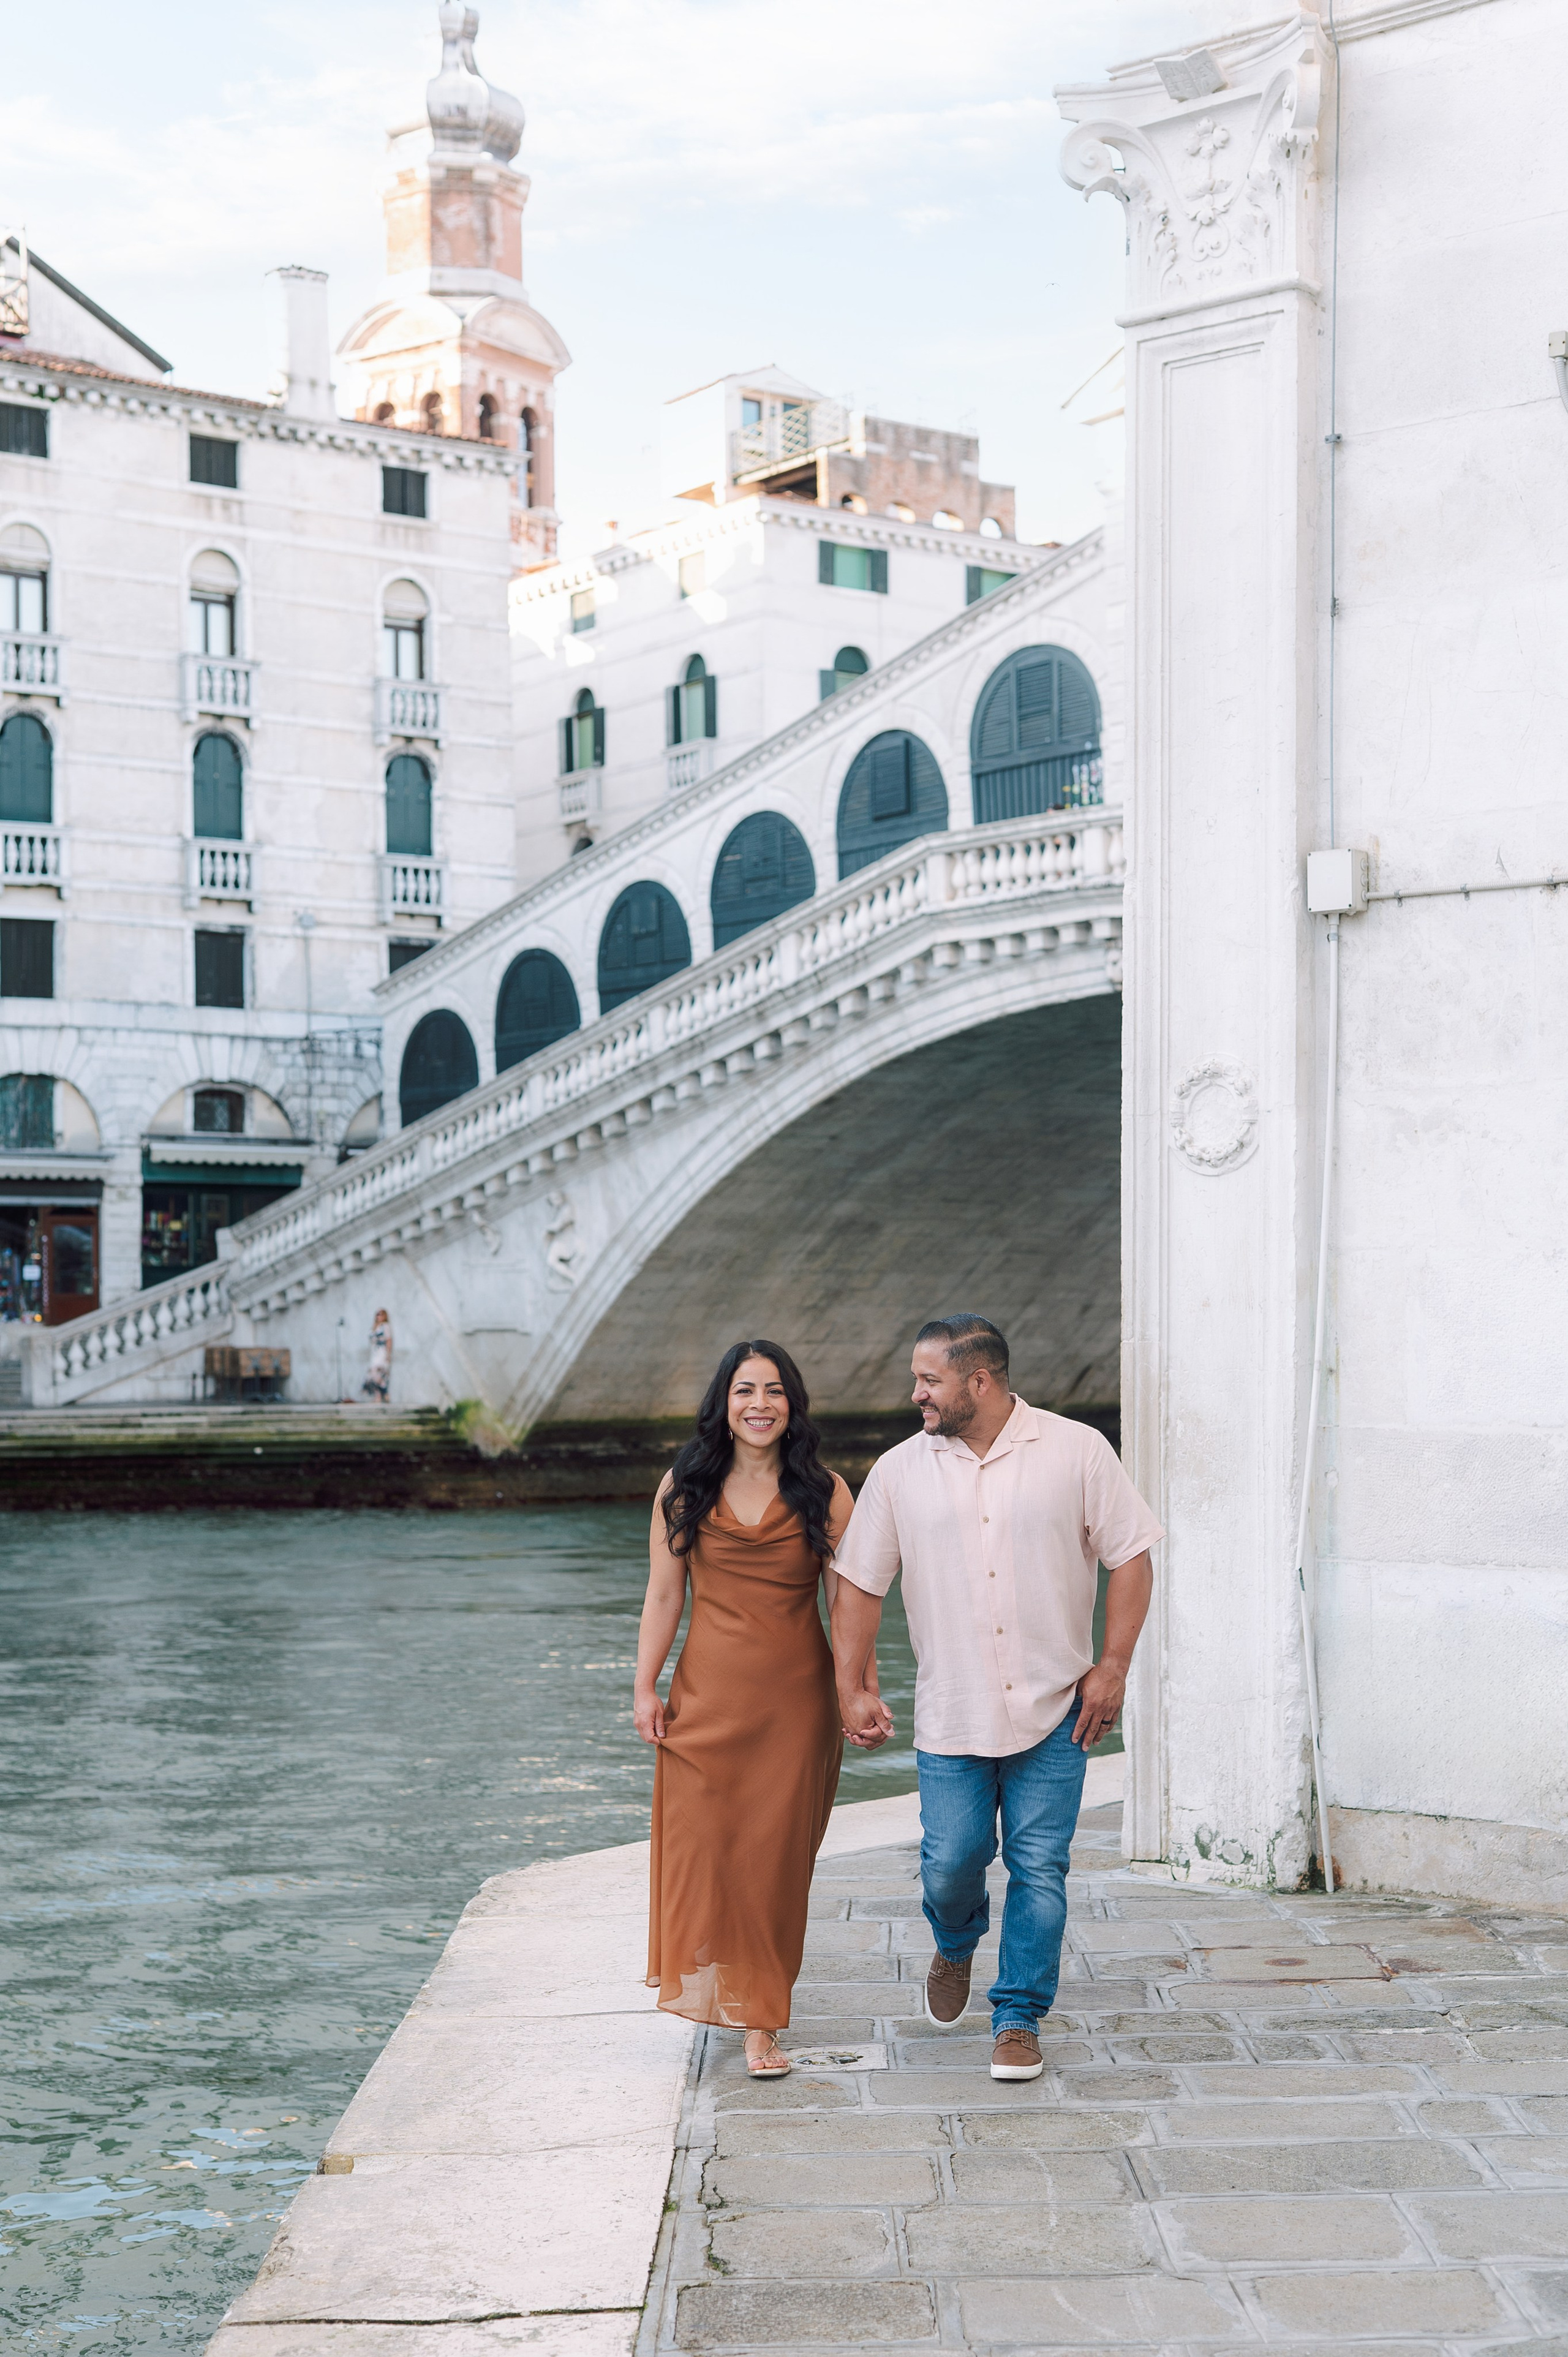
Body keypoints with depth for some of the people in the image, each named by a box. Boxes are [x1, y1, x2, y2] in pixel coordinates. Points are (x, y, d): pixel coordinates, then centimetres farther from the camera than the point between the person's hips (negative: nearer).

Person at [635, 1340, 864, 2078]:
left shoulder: (823, 1492, -1)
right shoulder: (684, 1489, 2)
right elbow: (663, 1596, 5)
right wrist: (645, 1689, 2)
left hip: (796, 1698, -1)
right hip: (707, 1696, 1)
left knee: (776, 1853, 2)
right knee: (703, 1845, 0)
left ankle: (761, 2022, 11)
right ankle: (714, 1988, 21)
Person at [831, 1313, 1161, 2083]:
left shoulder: (1077, 1452, -3)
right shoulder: (899, 1471, 2)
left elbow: (1130, 1557, 1)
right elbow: (859, 1582, 7)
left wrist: (1112, 1666, -6)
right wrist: (852, 1687, 3)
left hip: (1053, 1711, -1)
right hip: (950, 1715, 1)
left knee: (1039, 1871, -1)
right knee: (950, 1864, 0)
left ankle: (1019, 2021, 15)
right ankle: (956, 1947, 34)